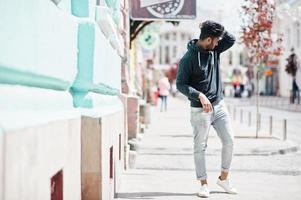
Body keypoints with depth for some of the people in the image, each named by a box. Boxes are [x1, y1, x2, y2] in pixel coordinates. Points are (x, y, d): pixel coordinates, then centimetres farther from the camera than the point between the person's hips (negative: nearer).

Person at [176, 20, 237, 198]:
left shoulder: (214, 50, 5)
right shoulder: (189, 58, -15)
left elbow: (231, 39, 4)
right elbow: (181, 84, -15)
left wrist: (216, 29, -7)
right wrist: (200, 95, -26)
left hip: (219, 105, 6)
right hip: (200, 110, -6)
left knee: (229, 141, 5)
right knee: (200, 147, 3)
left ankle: (224, 178, 20)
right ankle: (204, 184, 12)